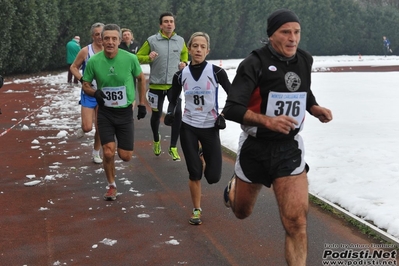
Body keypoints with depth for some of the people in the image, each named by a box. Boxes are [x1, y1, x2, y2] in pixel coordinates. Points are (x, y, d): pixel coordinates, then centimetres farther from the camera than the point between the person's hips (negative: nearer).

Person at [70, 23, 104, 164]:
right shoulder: (85, 51, -10)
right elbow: (74, 67, -1)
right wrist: (82, 80, -14)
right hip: (88, 94, -2)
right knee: (87, 127, -10)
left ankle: (96, 152, 26)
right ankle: (83, 128, 27)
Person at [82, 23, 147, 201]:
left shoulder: (130, 58, -13)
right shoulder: (93, 61, -12)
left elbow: (141, 78, 5)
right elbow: (85, 85, 2)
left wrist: (142, 103, 6)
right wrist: (94, 92, -21)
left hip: (125, 112, 0)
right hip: (105, 113, 0)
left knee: (125, 156, 2)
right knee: (108, 153, -9)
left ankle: (121, 145, 41)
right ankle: (112, 186, 17)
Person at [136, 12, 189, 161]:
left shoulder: (180, 41, 3)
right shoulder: (152, 41, -7)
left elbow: (184, 53, 25)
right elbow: (138, 57, -2)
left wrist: (184, 62, 6)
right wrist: (149, 57, -21)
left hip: (174, 84, 1)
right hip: (156, 84, -1)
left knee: (177, 114, -11)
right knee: (156, 115, 12)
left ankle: (173, 147, 3)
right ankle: (156, 141, 41)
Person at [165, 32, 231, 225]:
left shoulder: (216, 71, -9)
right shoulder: (181, 75, -2)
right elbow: (174, 99, 11)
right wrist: (170, 113, -9)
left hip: (210, 128, -1)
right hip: (188, 127, 1)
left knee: (213, 177, 0)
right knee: (194, 173, 1)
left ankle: (204, 160, 36)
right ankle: (196, 210, 21)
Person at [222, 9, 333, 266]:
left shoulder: (305, 60, 1)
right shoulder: (255, 63, -16)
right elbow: (232, 109, -23)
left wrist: (314, 108, 1)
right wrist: (267, 120, -38)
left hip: (290, 148, 2)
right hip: (255, 148, -2)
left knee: (297, 223, -12)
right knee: (241, 211, 22)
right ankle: (233, 187, 58)